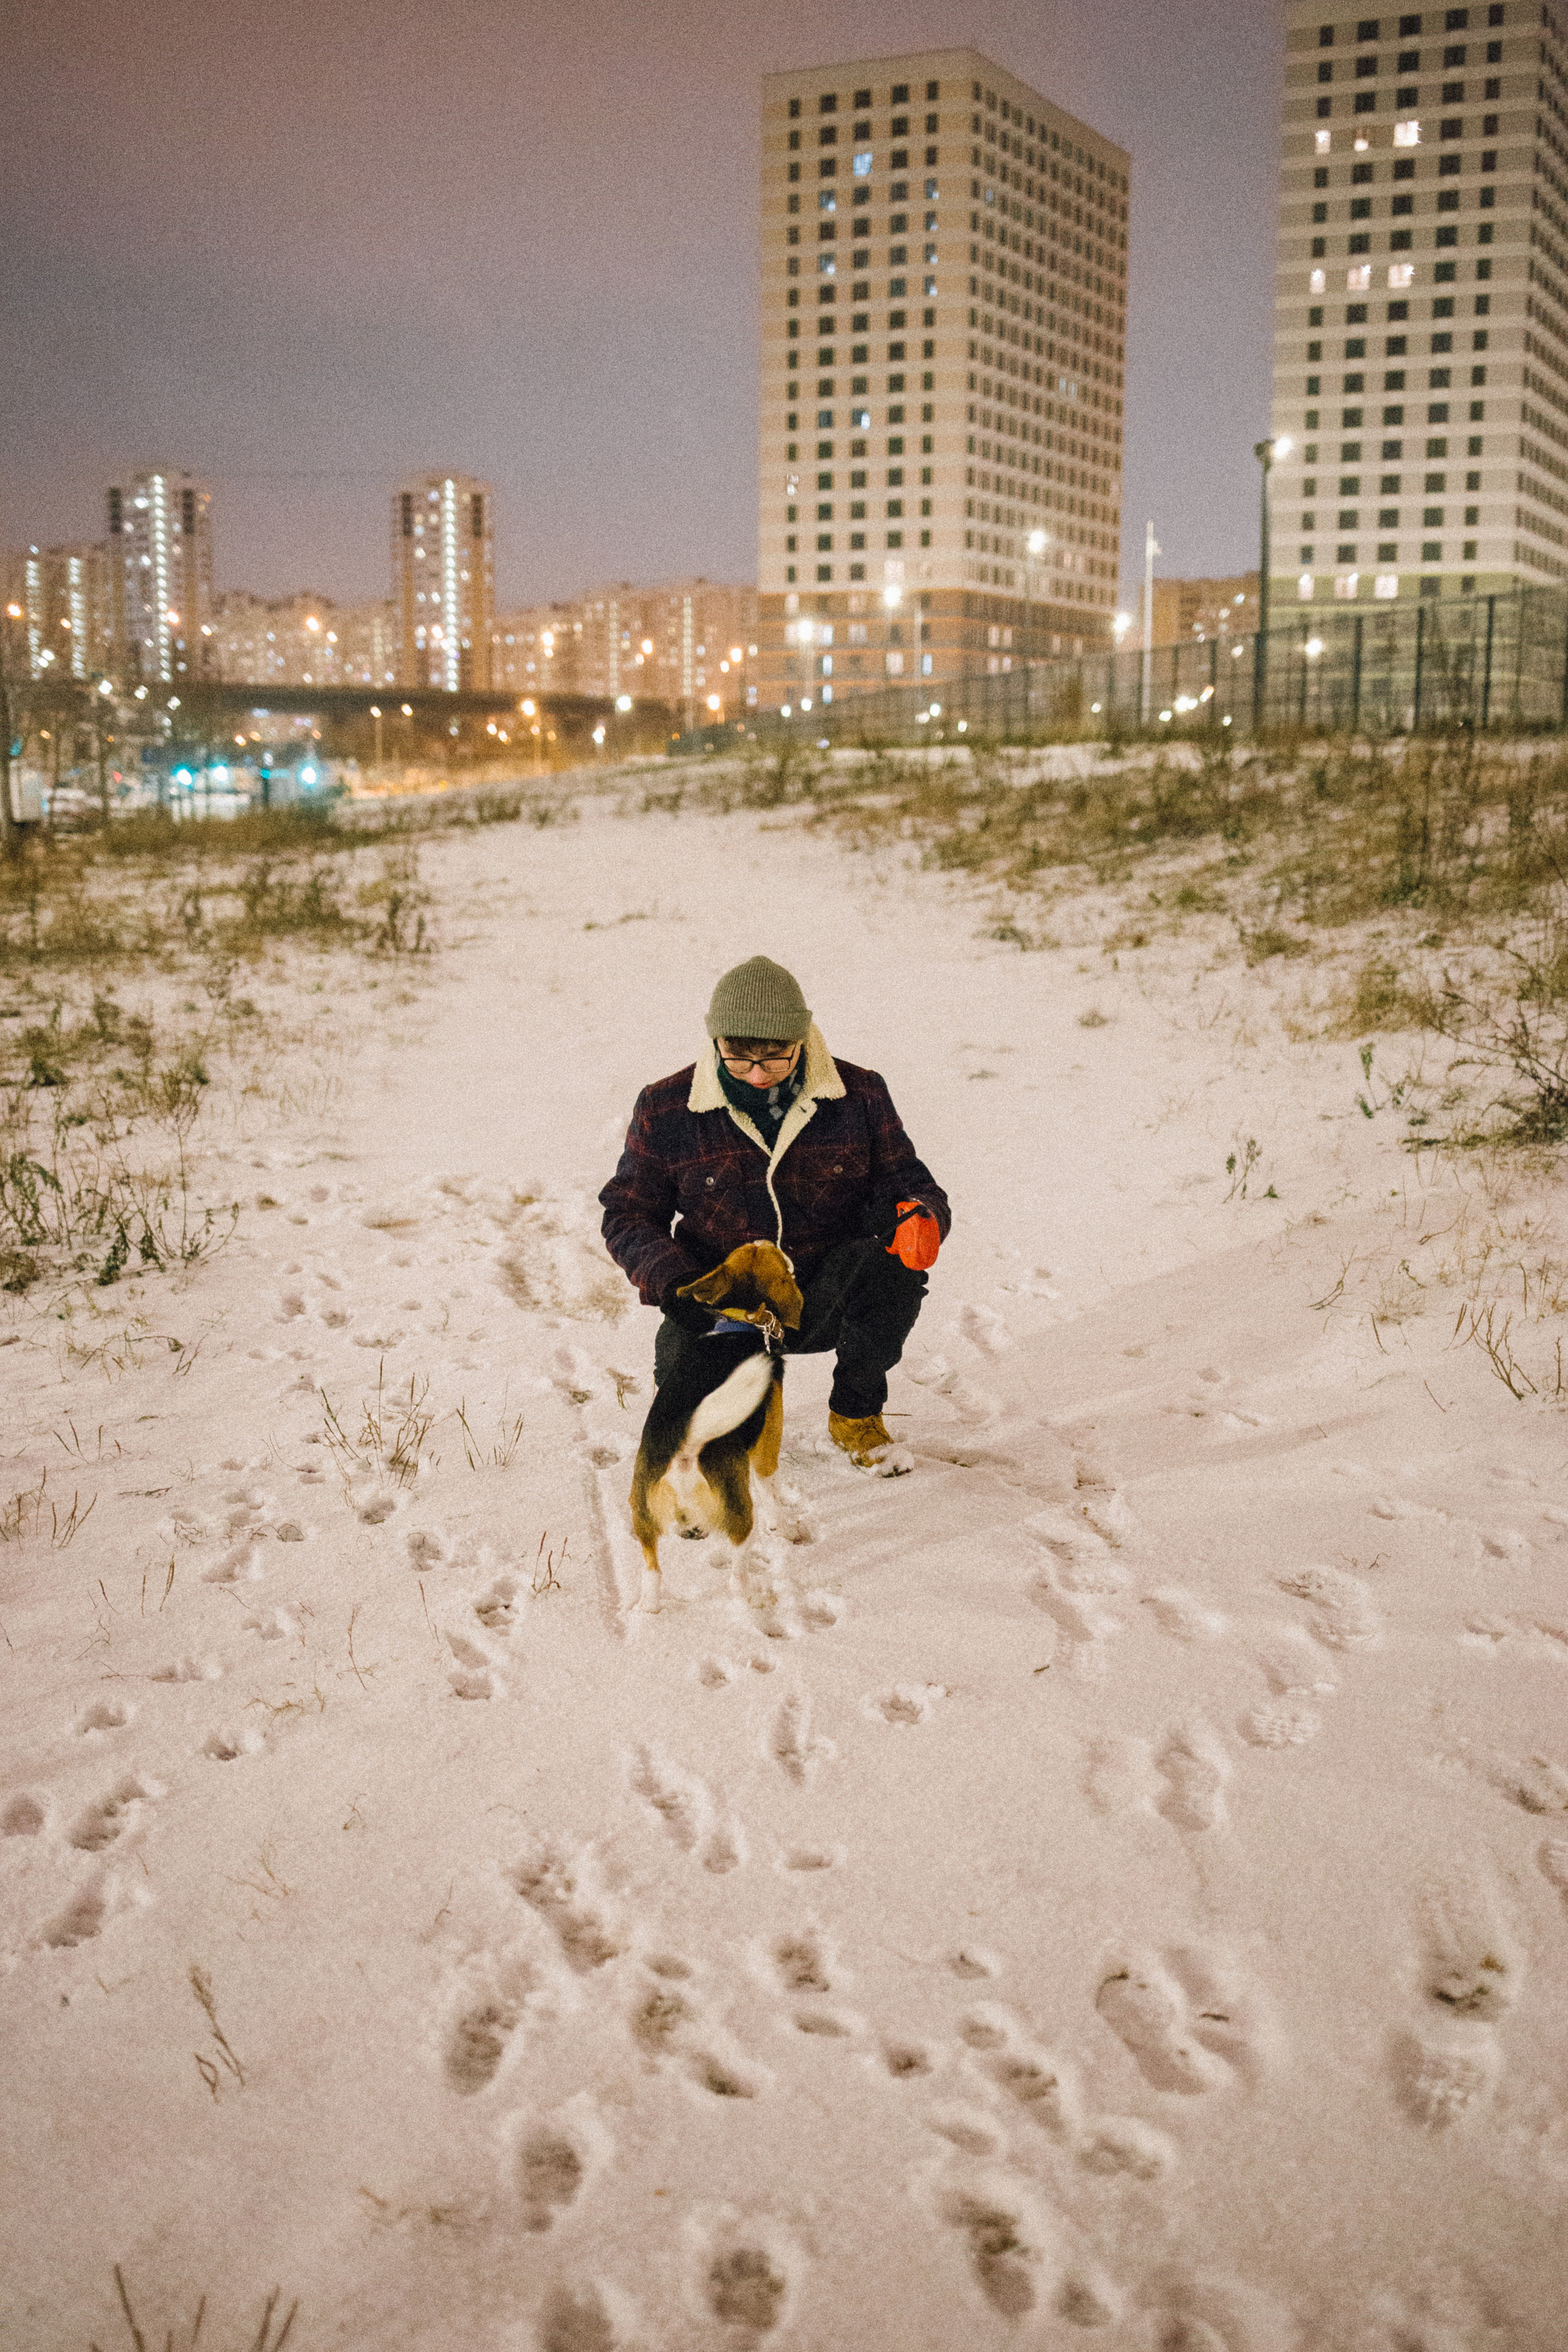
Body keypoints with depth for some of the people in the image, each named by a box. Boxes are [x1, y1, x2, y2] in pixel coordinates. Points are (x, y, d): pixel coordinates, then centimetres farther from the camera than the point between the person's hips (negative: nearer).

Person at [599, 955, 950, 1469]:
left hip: (826, 1300, 1)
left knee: (895, 1266, -31)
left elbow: (911, 1184, 1)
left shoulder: (860, 1096, -4)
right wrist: (670, 1281, -19)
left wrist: (917, 1214, -27)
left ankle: (855, 1413, -1)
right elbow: (627, 1215, 1)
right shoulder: (665, 1110, -6)